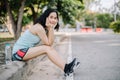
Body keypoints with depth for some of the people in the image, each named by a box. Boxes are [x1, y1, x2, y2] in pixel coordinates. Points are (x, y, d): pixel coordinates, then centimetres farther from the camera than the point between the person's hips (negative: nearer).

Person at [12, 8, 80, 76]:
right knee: (47, 48, -21)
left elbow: (51, 43, -5)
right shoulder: (39, 27, -20)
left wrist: (52, 28, -12)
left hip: (27, 50, 8)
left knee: (50, 48, -9)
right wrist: (51, 28, -19)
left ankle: (66, 66, -12)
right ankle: (66, 68, -21)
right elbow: (48, 43, -17)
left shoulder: (45, 28, 6)